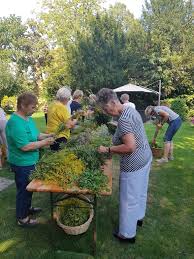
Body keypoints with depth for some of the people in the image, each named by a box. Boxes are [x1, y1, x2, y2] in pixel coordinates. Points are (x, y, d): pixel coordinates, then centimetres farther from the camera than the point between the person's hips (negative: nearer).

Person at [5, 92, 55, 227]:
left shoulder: (28, 118, 4)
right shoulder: (15, 123, -27)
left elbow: (35, 134, 14)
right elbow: (25, 146, -30)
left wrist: (46, 136, -3)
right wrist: (44, 142, -23)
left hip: (29, 162, 9)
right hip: (22, 164, -9)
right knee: (24, 190, 9)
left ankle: (27, 208, 47)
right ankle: (22, 218, 29)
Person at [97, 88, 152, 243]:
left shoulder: (123, 119, -26)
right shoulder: (131, 110, 4)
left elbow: (130, 147, -31)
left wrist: (108, 149, -20)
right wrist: (114, 147, 9)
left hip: (134, 164, -10)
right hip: (145, 157, 10)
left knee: (128, 199, 9)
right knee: (140, 191, 27)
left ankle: (128, 234, 29)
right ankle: (138, 217, 51)